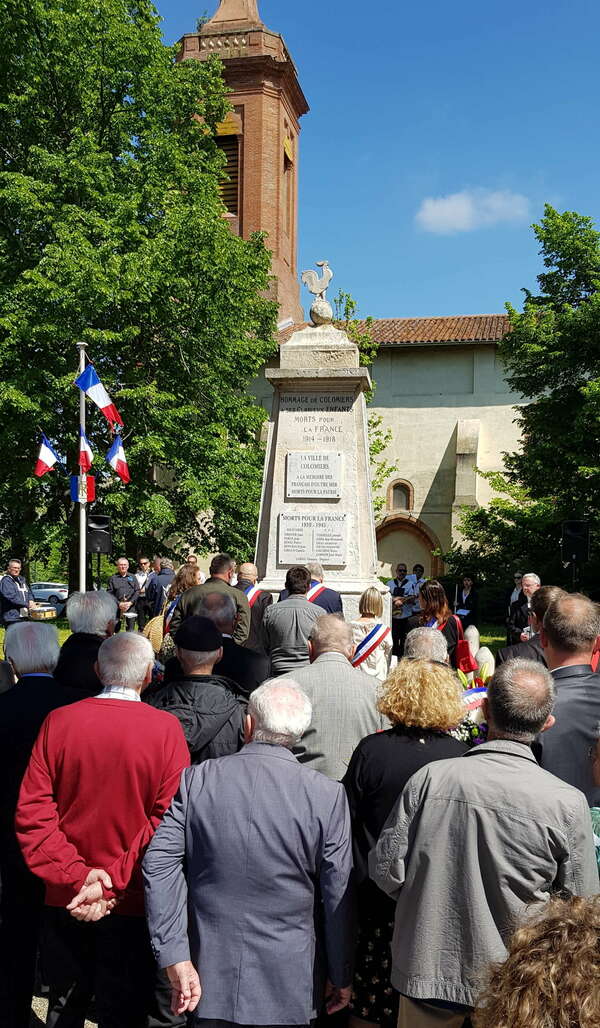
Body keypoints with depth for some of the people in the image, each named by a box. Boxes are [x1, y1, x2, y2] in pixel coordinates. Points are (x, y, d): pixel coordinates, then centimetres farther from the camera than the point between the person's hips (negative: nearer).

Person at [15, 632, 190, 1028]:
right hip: (133, 905, -2)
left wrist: (75, 875, -13)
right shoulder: (166, 729, -14)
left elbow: (31, 812, -11)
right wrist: (113, 880, -17)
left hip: (65, 898, 3)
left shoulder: (58, 721, -8)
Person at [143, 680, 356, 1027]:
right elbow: (339, 896, -9)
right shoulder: (328, 795, -13)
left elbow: (159, 863, -12)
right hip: (287, 986, -1)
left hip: (210, 975, 1)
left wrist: (176, 958, -8)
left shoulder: (195, 780, -8)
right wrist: (342, 977, 3)